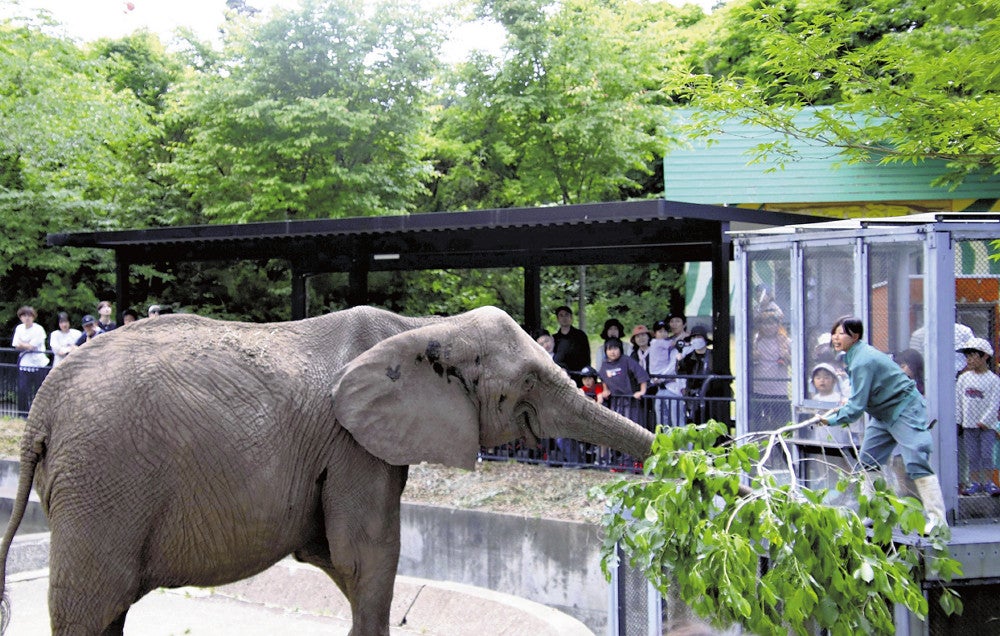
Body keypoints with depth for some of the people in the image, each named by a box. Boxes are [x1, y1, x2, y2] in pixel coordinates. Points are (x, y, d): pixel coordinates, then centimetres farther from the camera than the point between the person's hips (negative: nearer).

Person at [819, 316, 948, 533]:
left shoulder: (862, 362, -27)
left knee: (916, 462, -16)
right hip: (883, 414, 11)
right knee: (868, 460, 9)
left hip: (905, 411, -11)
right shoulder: (854, 355, 5)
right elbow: (861, 395, 17)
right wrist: (844, 410, 4)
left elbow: (857, 404, -27)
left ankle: (937, 519, -17)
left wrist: (833, 420, -17)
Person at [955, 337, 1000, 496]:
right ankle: (974, 482, 12)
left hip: (986, 425, -3)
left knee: (987, 454, -2)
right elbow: (958, 400, 7)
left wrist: (984, 421, -13)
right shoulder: (964, 378, 4)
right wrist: (957, 420, 3)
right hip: (968, 424, 3)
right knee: (972, 455, 5)